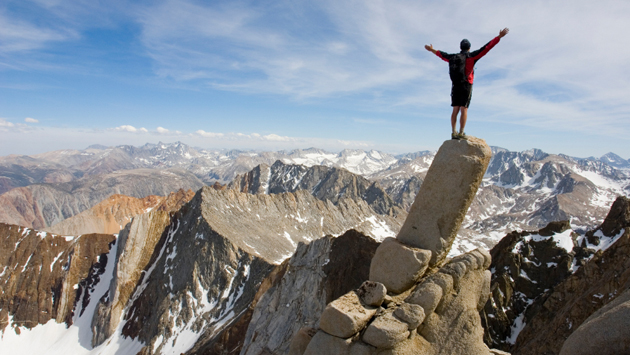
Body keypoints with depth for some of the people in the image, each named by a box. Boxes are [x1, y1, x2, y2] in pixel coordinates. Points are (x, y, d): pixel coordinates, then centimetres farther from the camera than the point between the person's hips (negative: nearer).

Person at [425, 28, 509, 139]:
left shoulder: (453, 57, 14)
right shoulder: (471, 56, 0)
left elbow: (442, 54, 30)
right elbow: (486, 48, -5)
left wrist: (432, 50, 47)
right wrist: (499, 37, -3)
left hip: (455, 87, 4)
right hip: (466, 86, -4)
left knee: (455, 110, 3)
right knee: (464, 110, -7)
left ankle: (454, 133, -3)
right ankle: (461, 133, -12)